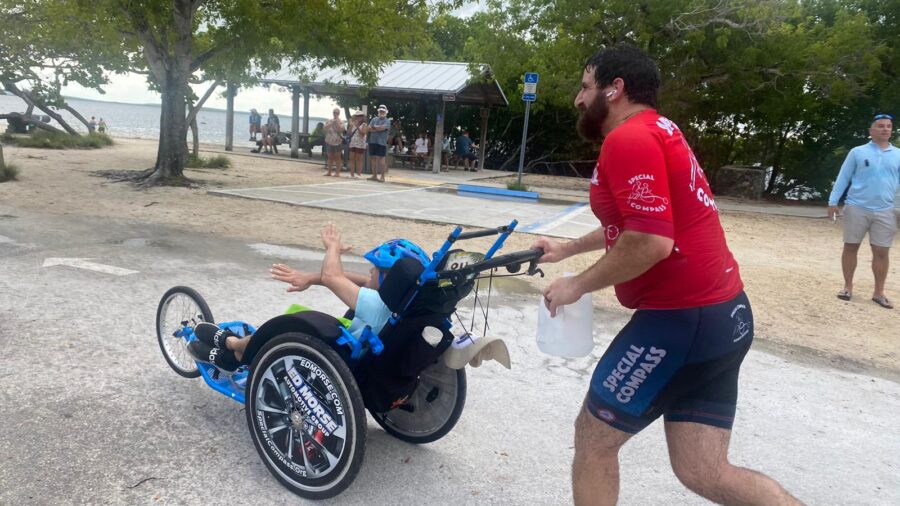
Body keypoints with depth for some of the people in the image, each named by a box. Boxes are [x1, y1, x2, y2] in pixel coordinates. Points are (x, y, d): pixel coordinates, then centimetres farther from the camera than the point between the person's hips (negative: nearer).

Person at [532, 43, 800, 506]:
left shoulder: (628, 138, -14)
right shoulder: (656, 132, 21)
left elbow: (650, 242, -25)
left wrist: (578, 284, -12)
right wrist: (567, 249, 37)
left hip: (682, 319, -10)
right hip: (722, 315, 10)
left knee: (593, 438, 7)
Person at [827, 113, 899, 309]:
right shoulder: (857, 152, 2)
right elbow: (843, 178, 3)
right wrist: (833, 201, -3)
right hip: (856, 208, -2)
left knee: (881, 252, 4)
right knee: (850, 247, 5)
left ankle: (878, 292, 14)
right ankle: (848, 287, 17)